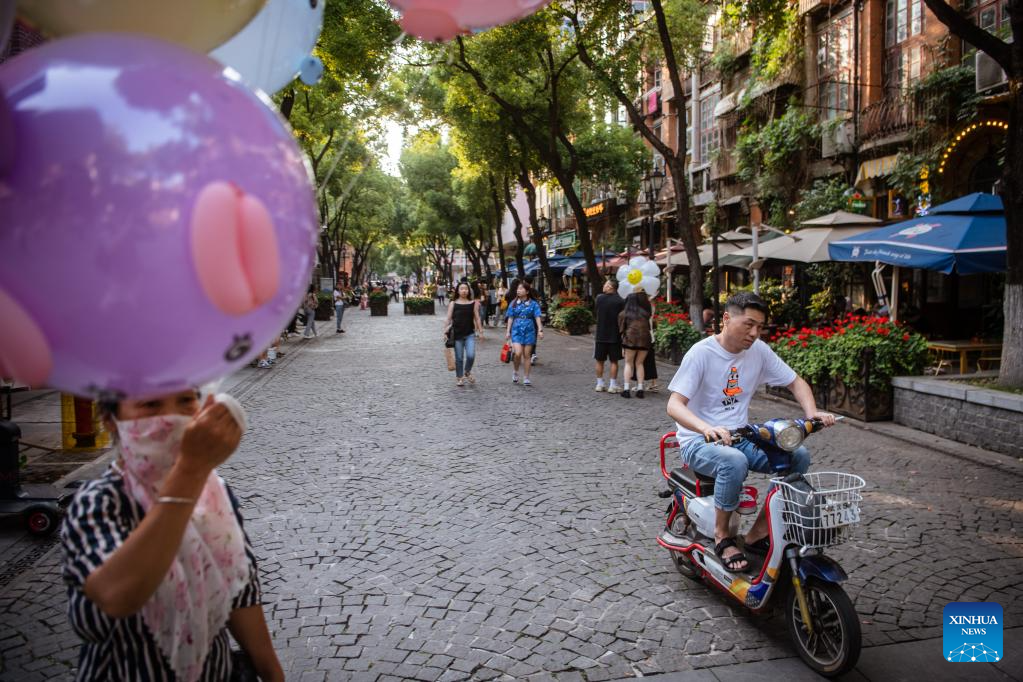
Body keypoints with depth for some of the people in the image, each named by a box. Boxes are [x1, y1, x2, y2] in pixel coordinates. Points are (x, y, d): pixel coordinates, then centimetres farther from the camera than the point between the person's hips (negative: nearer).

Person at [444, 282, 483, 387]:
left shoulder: (473, 303, 4)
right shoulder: (453, 304, 2)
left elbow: (477, 318, 7)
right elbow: (449, 319, 2)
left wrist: (480, 331, 3)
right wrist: (445, 332, -3)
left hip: (470, 334, 0)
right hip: (457, 334, 0)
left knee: (471, 355, -13)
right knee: (459, 358, 5)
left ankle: (467, 372, 16)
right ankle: (459, 377, 22)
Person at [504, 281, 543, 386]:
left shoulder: (533, 304, 1)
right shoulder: (513, 304, 6)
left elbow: (537, 317, -4)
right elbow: (510, 318, 10)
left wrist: (540, 330, -15)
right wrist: (508, 331, 7)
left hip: (529, 331, 0)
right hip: (516, 331, 0)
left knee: (527, 355, 4)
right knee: (518, 353, -14)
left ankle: (526, 378, 13)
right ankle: (515, 371, 13)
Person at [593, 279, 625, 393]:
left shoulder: (599, 298, -4)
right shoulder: (621, 301, -9)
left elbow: (598, 313, 5)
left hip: (600, 335, 1)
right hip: (615, 336, -1)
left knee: (600, 361, 12)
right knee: (614, 361, 7)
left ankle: (600, 384, 15)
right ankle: (612, 385, 6)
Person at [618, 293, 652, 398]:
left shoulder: (623, 314, 7)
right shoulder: (644, 313, 16)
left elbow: (621, 329, 7)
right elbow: (649, 327, 14)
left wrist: (623, 342, 18)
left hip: (630, 339, -3)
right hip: (645, 339, 3)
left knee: (628, 363, 7)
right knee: (639, 363, 12)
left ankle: (626, 389, -3)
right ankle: (640, 389, 6)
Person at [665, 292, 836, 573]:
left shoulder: (759, 350, 3)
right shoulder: (701, 353, -14)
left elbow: (795, 381, 11)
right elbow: (674, 404, -22)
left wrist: (811, 413, -11)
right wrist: (706, 428, -42)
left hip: (740, 437, 6)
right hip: (699, 441, -6)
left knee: (799, 456, -14)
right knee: (734, 462, -37)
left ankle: (758, 534, -4)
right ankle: (722, 536, -12)